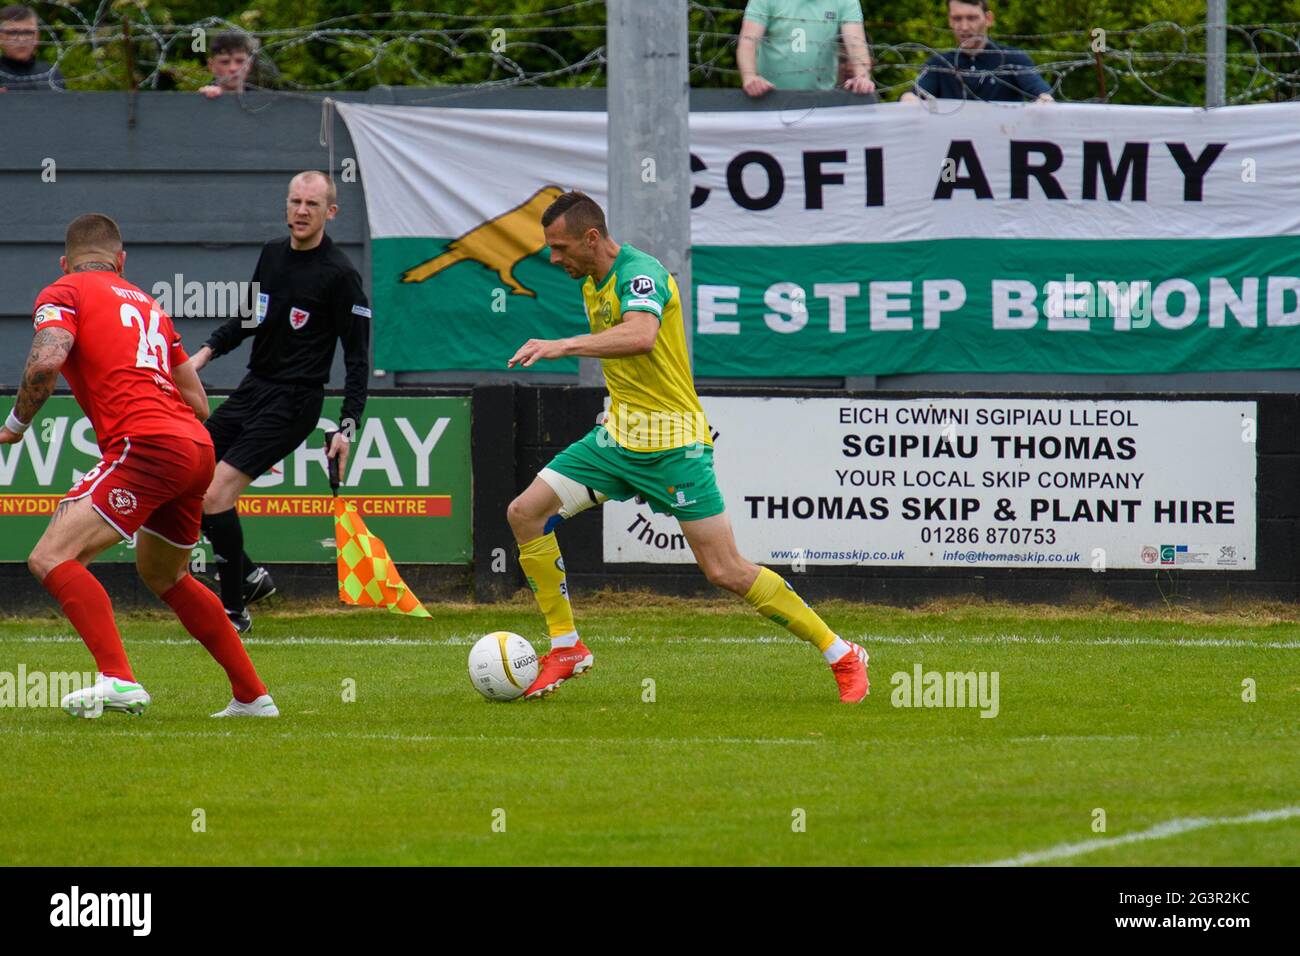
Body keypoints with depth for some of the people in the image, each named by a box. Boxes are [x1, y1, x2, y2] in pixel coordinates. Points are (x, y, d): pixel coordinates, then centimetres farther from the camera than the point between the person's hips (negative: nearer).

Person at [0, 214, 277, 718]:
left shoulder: (62, 294, 5)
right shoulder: (147, 304, 25)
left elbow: (47, 360, -15)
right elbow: (197, 403, 24)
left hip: (147, 447, -8)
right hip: (196, 448, 8)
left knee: (51, 558, -14)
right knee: (162, 574, 30)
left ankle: (118, 679, -31)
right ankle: (252, 696, 34)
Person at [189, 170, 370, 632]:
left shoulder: (339, 275, -14)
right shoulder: (272, 253, 8)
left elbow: (357, 356, -12)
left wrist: (348, 427, -18)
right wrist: (208, 350, 9)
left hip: (293, 402, -8)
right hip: (253, 387, 8)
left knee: (217, 494, -16)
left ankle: (234, 610, -2)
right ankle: (250, 577, 20)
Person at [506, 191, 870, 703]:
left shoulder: (641, 273, -20)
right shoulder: (593, 285, 10)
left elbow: (641, 336, -41)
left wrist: (564, 345, -47)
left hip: (672, 445, -9)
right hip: (618, 436, 9)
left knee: (726, 572, -9)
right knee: (525, 513, -3)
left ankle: (842, 656, 3)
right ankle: (566, 649, 6)